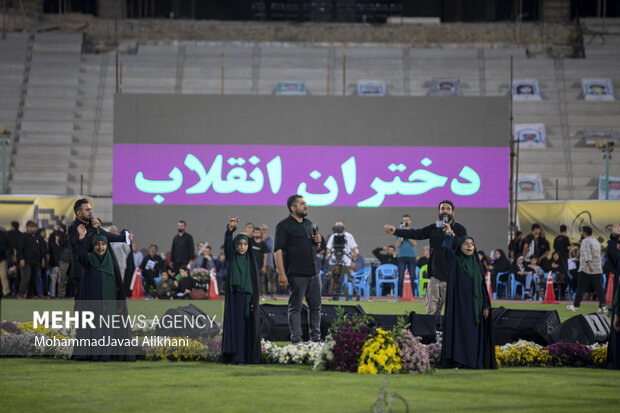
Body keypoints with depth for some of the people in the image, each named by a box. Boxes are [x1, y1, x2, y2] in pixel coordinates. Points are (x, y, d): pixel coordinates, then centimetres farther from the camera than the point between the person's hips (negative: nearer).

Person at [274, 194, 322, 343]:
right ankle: (296, 340, 1)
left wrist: (318, 241, 4)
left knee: (315, 306, 9)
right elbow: (278, 250, -12)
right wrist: (282, 274, -19)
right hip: (297, 274, -7)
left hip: (314, 273, 7)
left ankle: (316, 338, 17)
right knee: (295, 307, -1)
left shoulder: (309, 224, 16)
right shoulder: (284, 225, -6)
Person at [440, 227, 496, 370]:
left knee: (475, 335, 3)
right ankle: (456, 361, -7)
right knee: (460, 332, -7)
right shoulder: (455, 261, 0)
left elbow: (482, 286, 12)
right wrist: (449, 235, -7)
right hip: (459, 304, -4)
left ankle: (474, 362, 4)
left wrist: (486, 305, 5)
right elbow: (446, 248, -21)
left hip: (475, 306, 4)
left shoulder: (476, 264, 13)